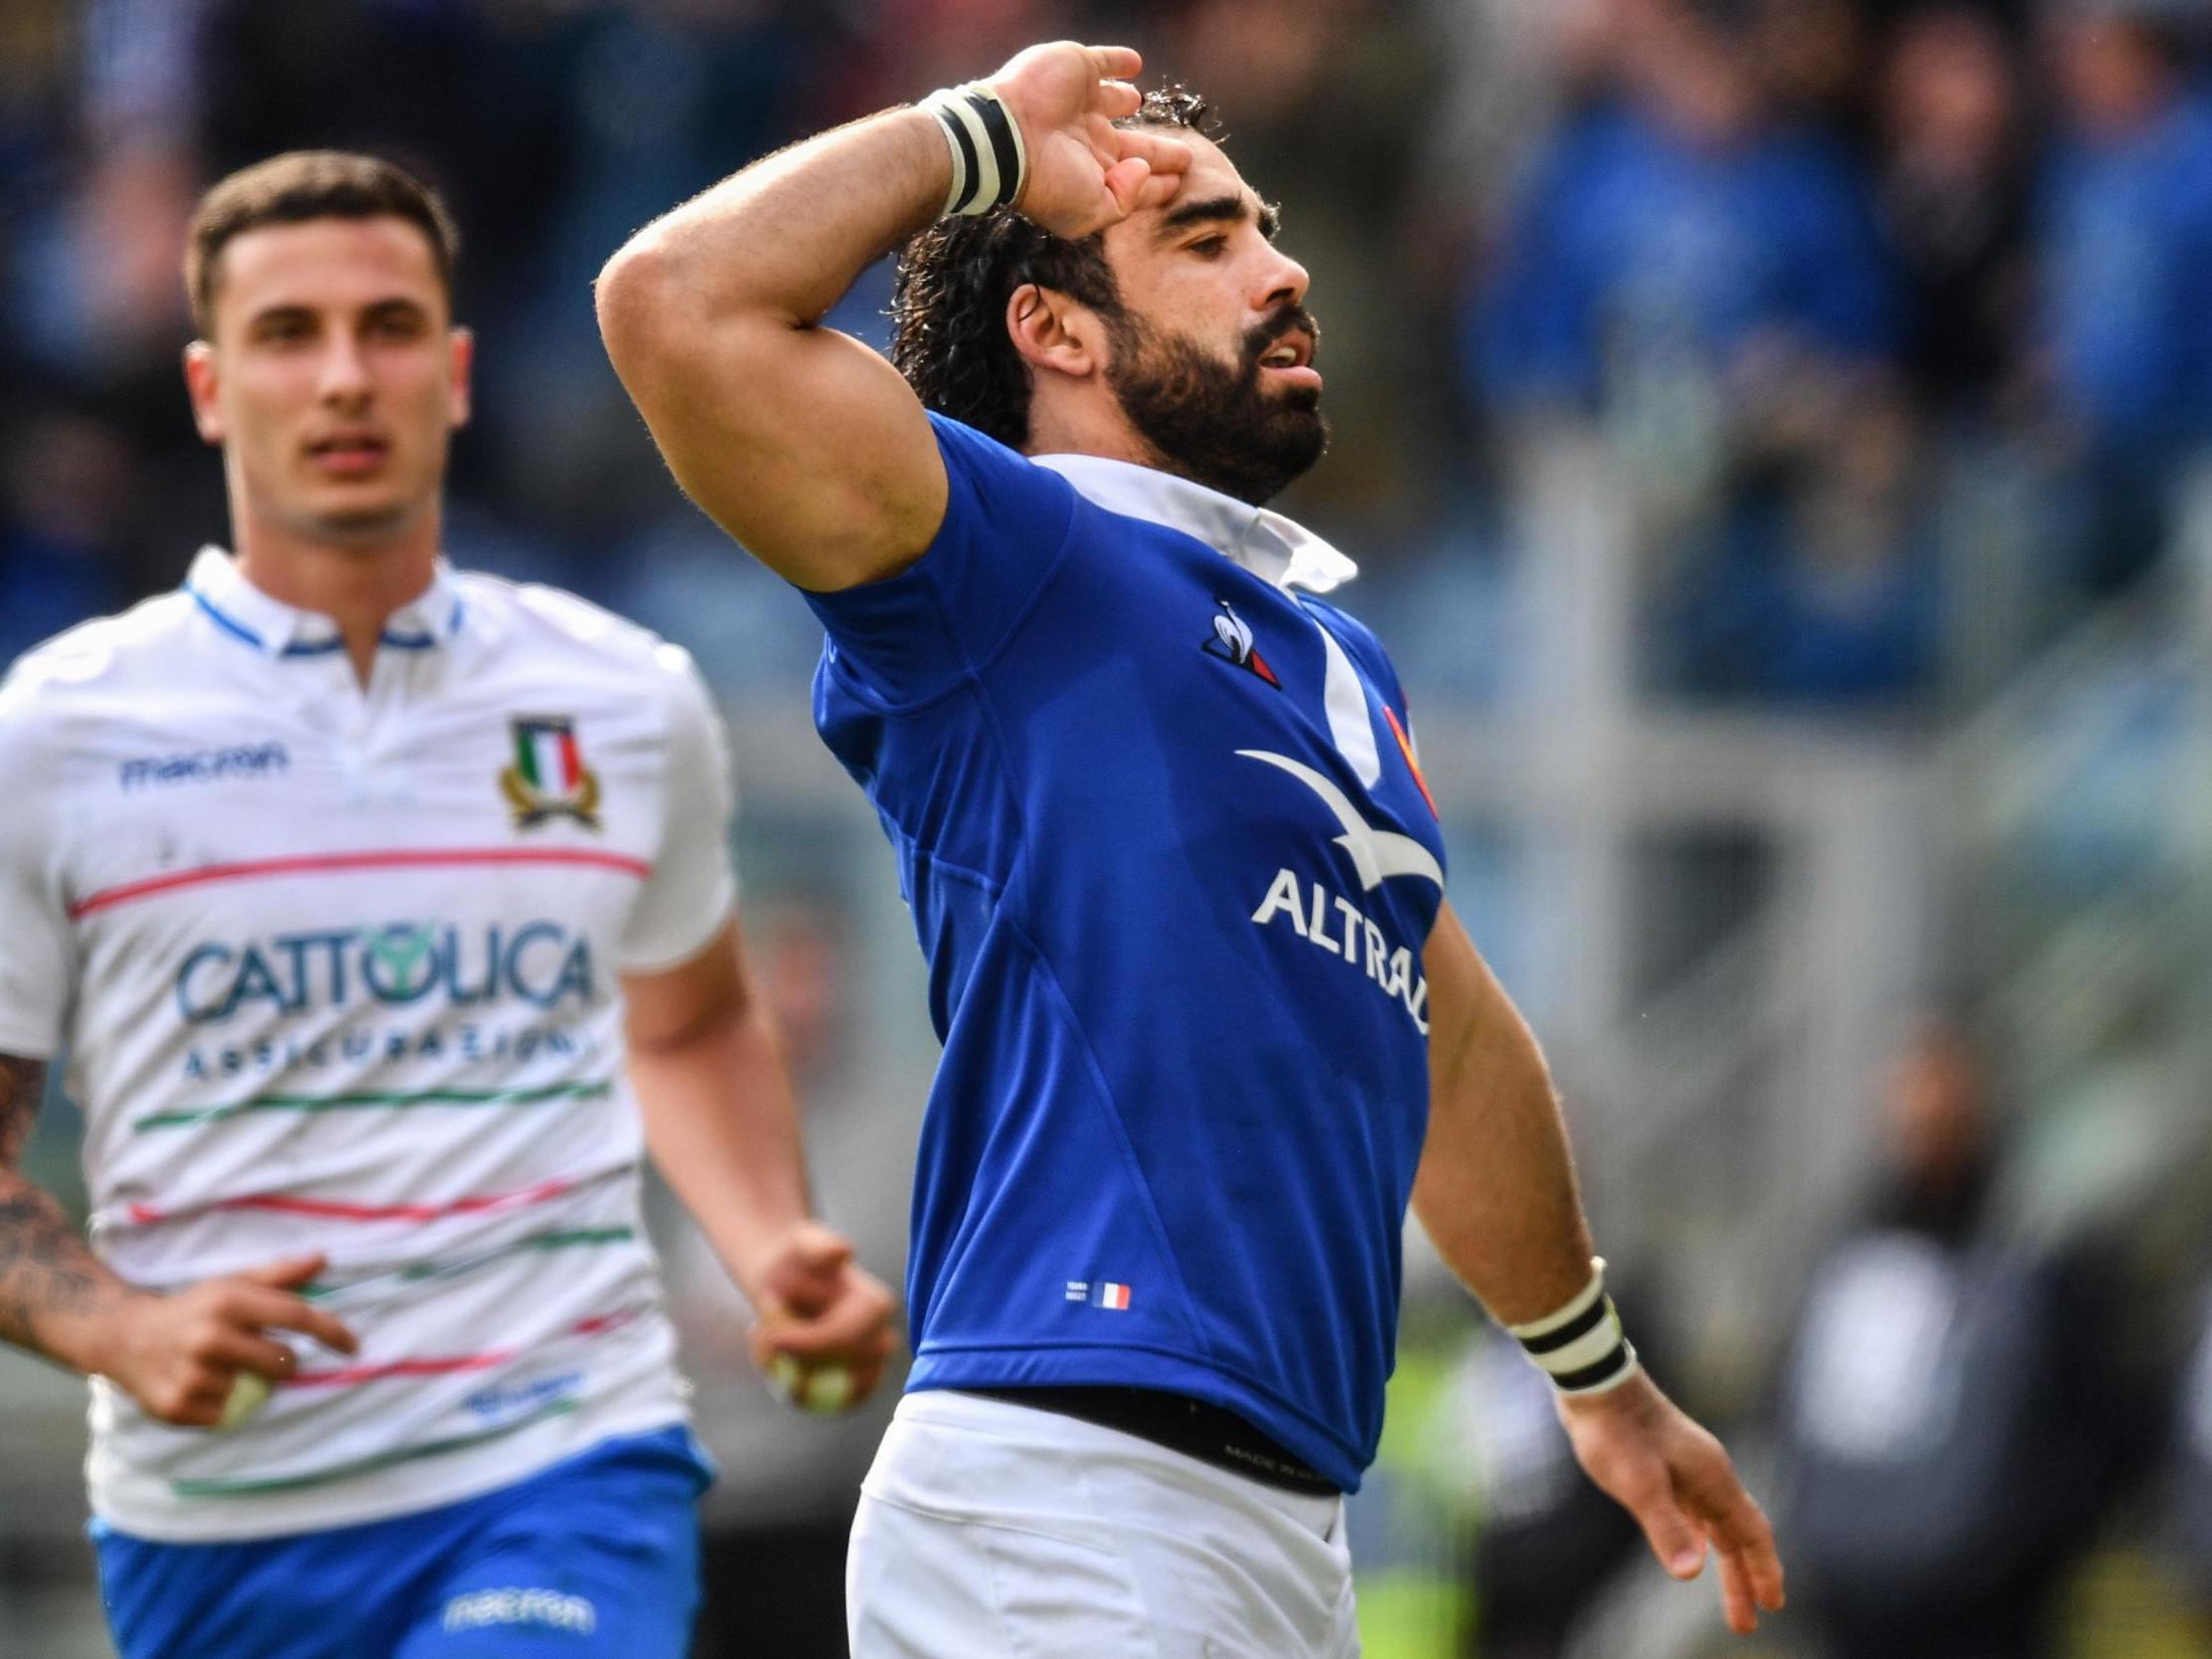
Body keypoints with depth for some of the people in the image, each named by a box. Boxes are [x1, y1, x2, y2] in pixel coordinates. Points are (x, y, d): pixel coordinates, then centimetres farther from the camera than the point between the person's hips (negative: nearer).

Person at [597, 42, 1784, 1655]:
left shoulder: (1339, 658, 25)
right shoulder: (1009, 557, 0)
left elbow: (1451, 1044, 37)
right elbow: (682, 301, -16)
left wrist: (1608, 1387, 45)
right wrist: (991, 134, -3)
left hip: (1295, 1522, 8)